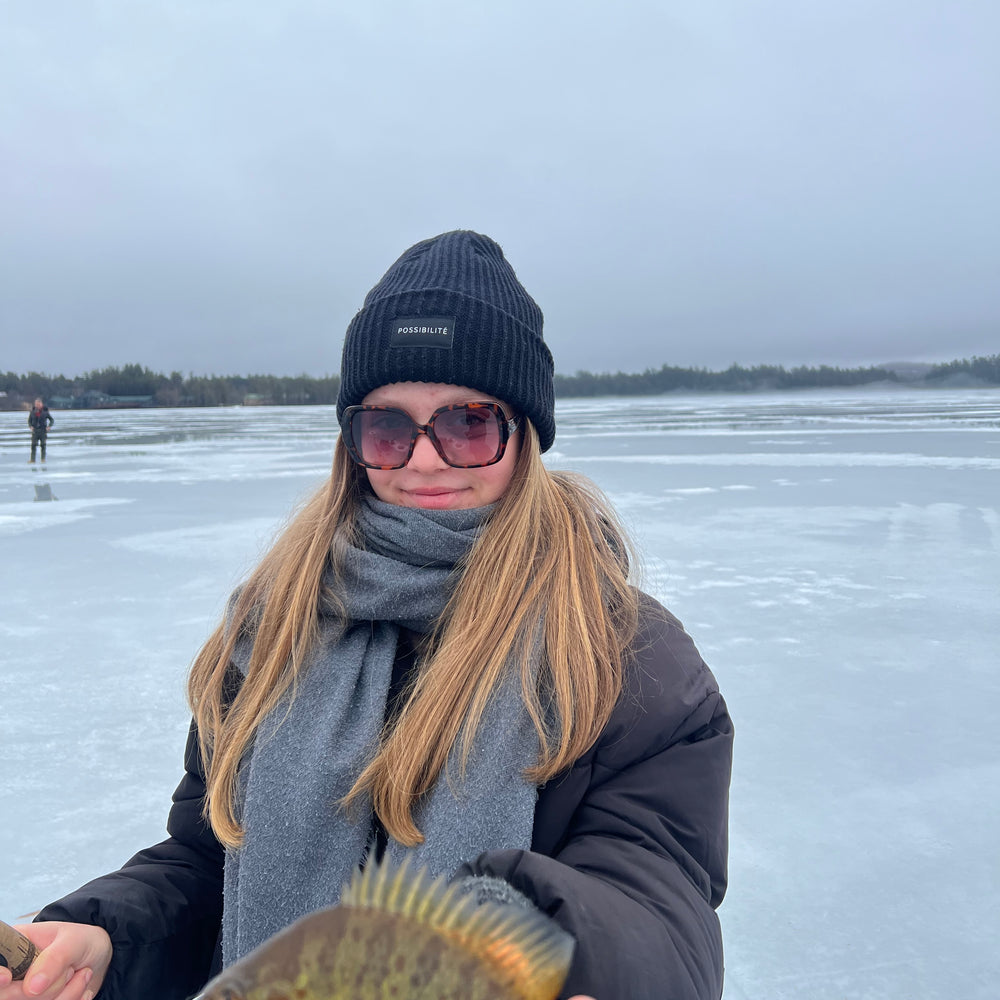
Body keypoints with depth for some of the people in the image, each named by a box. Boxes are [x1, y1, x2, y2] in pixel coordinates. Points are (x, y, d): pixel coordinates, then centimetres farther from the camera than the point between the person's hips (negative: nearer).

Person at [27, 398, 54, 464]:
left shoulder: (45, 412, -4)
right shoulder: (32, 412, 1)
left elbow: (52, 420, 4)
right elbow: (29, 421, 12)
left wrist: (48, 427, -11)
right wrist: (31, 426, -6)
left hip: (43, 431, -1)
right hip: (35, 431, 1)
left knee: (43, 445, 1)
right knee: (33, 445, -4)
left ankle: (43, 459, 9)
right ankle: (32, 460, -4)